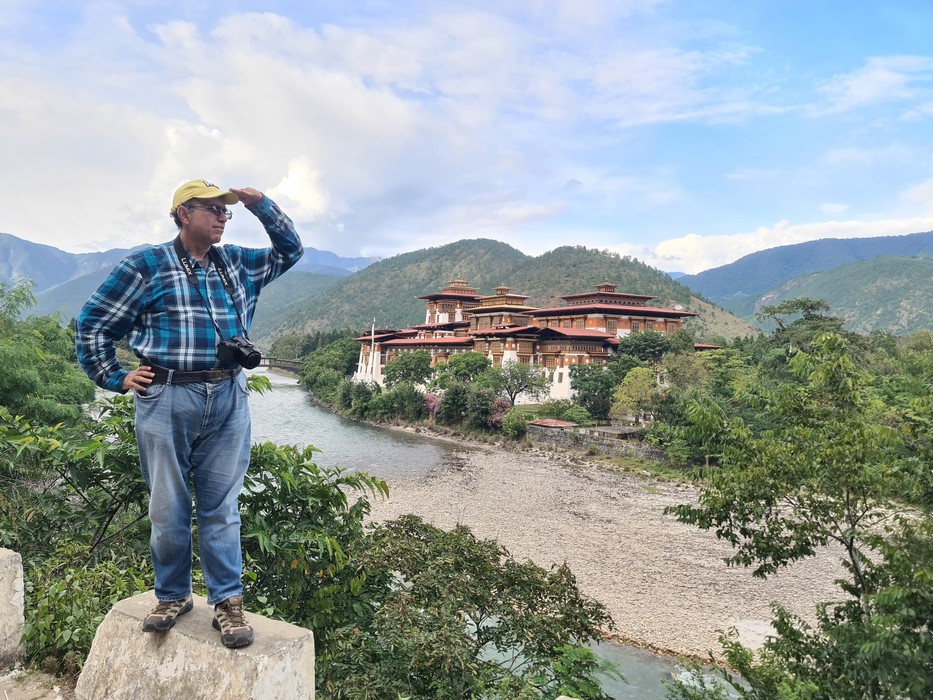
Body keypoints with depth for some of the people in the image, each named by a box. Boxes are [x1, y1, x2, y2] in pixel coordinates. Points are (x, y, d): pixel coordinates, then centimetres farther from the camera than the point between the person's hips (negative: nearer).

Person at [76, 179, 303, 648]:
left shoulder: (238, 263, 13)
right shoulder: (146, 265, 1)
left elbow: (290, 251, 21)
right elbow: (92, 323, 7)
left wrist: (260, 204, 9)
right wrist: (115, 379, 3)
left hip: (228, 399, 3)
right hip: (166, 400, -2)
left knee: (221, 507, 7)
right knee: (168, 508, 8)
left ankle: (227, 601, 15)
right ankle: (173, 596, 26)